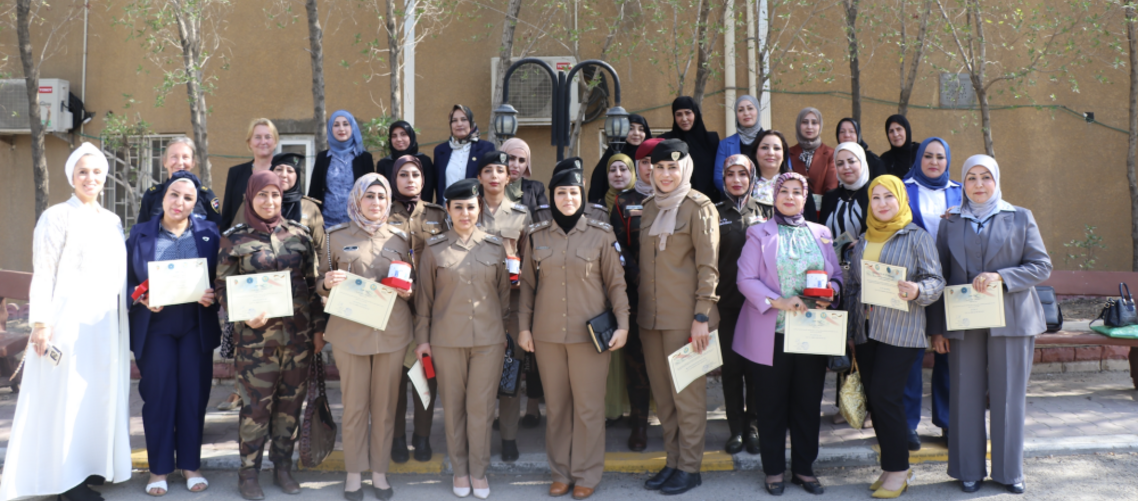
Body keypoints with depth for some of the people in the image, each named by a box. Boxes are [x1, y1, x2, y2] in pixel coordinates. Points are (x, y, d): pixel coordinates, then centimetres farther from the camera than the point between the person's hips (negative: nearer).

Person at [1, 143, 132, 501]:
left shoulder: (112, 221, 14)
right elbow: (43, 275, -10)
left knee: (99, 393, 10)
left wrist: (121, 320, 12)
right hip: (68, 323, -6)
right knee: (65, 395, -2)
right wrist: (41, 324, -16)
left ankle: (89, 464, 21)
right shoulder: (57, 216, -5)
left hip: (105, 325, 6)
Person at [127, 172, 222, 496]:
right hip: (154, 326, 0)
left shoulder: (209, 233, 3)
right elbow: (128, 279, 4)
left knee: (193, 393, 5)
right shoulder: (140, 234, 4)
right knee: (158, 394, 3)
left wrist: (212, 297, -15)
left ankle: (190, 464, 19)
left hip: (196, 327, 0)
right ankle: (159, 469, 15)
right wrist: (142, 299, -13)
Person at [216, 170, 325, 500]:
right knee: (256, 404, 1)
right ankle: (248, 473, 17)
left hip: (298, 333, 2)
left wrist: (318, 326, 8)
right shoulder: (234, 239, 1)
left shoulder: (298, 234, 6)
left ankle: (283, 468, 24)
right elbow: (222, 287, 2)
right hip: (255, 335, -2)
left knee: (291, 401, 9)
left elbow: (313, 283, 10)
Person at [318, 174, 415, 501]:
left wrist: (408, 291, -5)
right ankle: (353, 473, 19)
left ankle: (379, 471, 21)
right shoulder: (337, 237, 4)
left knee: (385, 406, 7)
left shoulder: (400, 238, 9)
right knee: (354, 406, 4)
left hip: (392, 332, 2)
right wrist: (328, 283, -13)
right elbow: (321, 285, 9)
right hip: (350, 330, -1)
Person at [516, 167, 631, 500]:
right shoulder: (537, 236, 5)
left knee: (588, 406, 3)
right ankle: (560, 472, 24)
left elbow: (616, 282, 0)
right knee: (556, 406, 10)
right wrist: (524, 326, 6)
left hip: (590, 333, -2)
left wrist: (622, 323, -7)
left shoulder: (601, 234, -2)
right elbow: (528, 284, 9)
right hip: (547, 334, 2)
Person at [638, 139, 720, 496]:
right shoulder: (649, 207, 13)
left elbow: (708, 266, -10)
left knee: (687, 393, 1)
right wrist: (637, 310, 14)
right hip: (651, 315, 6)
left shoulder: (699, 207, -6)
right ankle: (673, 461, 23)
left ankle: (690, 467, 12)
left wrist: (701, 316, -15)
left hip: (685, 315, -6)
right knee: (662, 395, 12)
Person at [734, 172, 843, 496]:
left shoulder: (821, 234, 12)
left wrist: (830, 291, -11)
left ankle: (804, 468, 21)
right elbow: (746, 279, -6)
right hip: (772, 333, -3)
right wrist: (778, 302, -19)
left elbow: (837, 274, 12)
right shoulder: (759, 234, 3)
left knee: (809, 402, 8)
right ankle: (774, 470, 16)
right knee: (773, 403, 5)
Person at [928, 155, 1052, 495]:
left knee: (1008, 397, 3)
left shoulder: (1021, 218, 6)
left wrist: (1000, 276, -16)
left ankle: (1008, 471, 17)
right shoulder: (950, 222, 9)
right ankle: (969, 470, 16)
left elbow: (1041, 266, 1)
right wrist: (937, 327, 2)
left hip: (1011, 320, -1)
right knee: (966, 397, 4)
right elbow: (939, 276, 8)